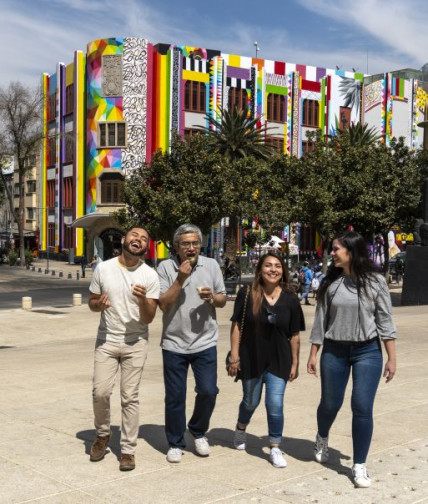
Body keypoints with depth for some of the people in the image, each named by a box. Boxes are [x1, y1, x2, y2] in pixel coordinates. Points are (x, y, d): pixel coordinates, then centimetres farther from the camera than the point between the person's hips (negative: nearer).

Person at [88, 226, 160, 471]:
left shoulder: (150, 276, -6)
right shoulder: (103, 268, -1)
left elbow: (148, 318, -6)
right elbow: (91, 302, 9)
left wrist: (142, 300, -26)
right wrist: (99, 304, -14)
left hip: (135, 343, -1)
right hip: (106, 340, 1)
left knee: (130, 397, 0)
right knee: (100, 392, -3)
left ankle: (128, 450, 11)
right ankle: (103, 434, 25)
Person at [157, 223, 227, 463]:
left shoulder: (212, 265, 2)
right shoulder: (166, 267, -5)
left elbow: (223, 300, 7)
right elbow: (163, 304, -10)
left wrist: (212, 297, -15)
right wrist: (180, 279, -19)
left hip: (205, 342, 1)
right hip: (174, 343, -1)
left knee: (208, 391, 0)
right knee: (175, 397, 6)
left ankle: (198, 431, 27)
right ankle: (176, 443, 23)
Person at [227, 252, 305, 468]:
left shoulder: (290, 299, -4)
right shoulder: (247, 294, -9)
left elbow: (294, 335, 2)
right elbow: (236, 326, -6)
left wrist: (295, 363, 3)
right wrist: (234, 356, -9)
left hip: (279, 361, 1)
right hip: (251, 358, 0)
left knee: (275, 405, -4)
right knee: (251, 401, 17)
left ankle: (275, 448, 13)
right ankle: (240, 429, 48)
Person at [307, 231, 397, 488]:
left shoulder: (375, 282, -5)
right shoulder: (330, 283, 0)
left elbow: (385, 321, -2)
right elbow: (321, 320, 5)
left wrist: (392, 358, -4)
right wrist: (313, 354, 5)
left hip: (367, 351, -2)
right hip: (334, 351, 2)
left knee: (362, 407, -6)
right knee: (330, 404, 11)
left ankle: (360, 466, 9)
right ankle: (322, 438, 45)